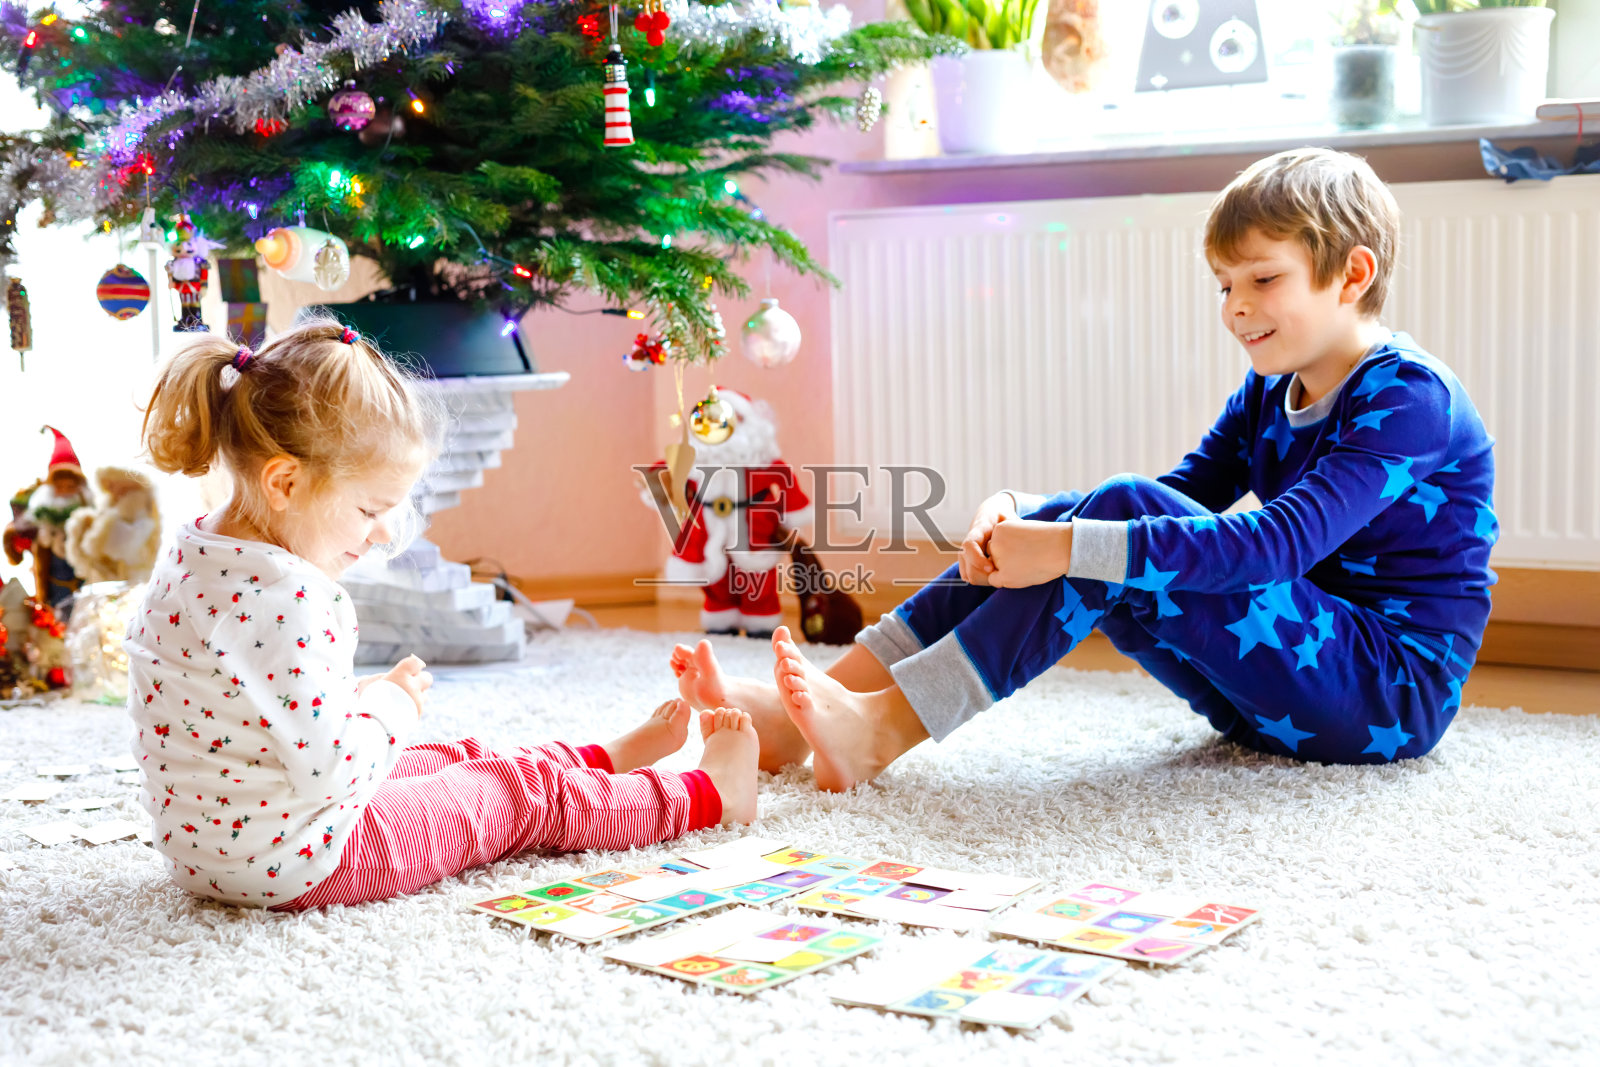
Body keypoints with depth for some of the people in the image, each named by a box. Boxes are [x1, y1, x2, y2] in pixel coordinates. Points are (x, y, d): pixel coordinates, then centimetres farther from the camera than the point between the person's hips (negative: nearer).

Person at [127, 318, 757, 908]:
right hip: (301, 863, -9)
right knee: (524, 793, 6)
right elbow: (329, 766, -30)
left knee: (457, 761, 26)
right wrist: (390, 705, -12)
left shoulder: (191, 556, 1)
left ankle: (609, 759, 47)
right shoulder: (281, 598, -31)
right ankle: (706, 796, 24)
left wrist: (360, 698, 6)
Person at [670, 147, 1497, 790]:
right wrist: (1022, 514, -16)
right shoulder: (1269, 396, 12)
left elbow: (1278, 541, -29)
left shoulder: (1409, 399, -15)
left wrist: (1071, 548, -35)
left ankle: (882, 729, -29)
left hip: (1394, 695, -8)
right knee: (1085, 516, -11)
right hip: (1272, 695, 8)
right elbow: (1178, 500, 4)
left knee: (1124, 515, -26)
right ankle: (793, 714, -19)